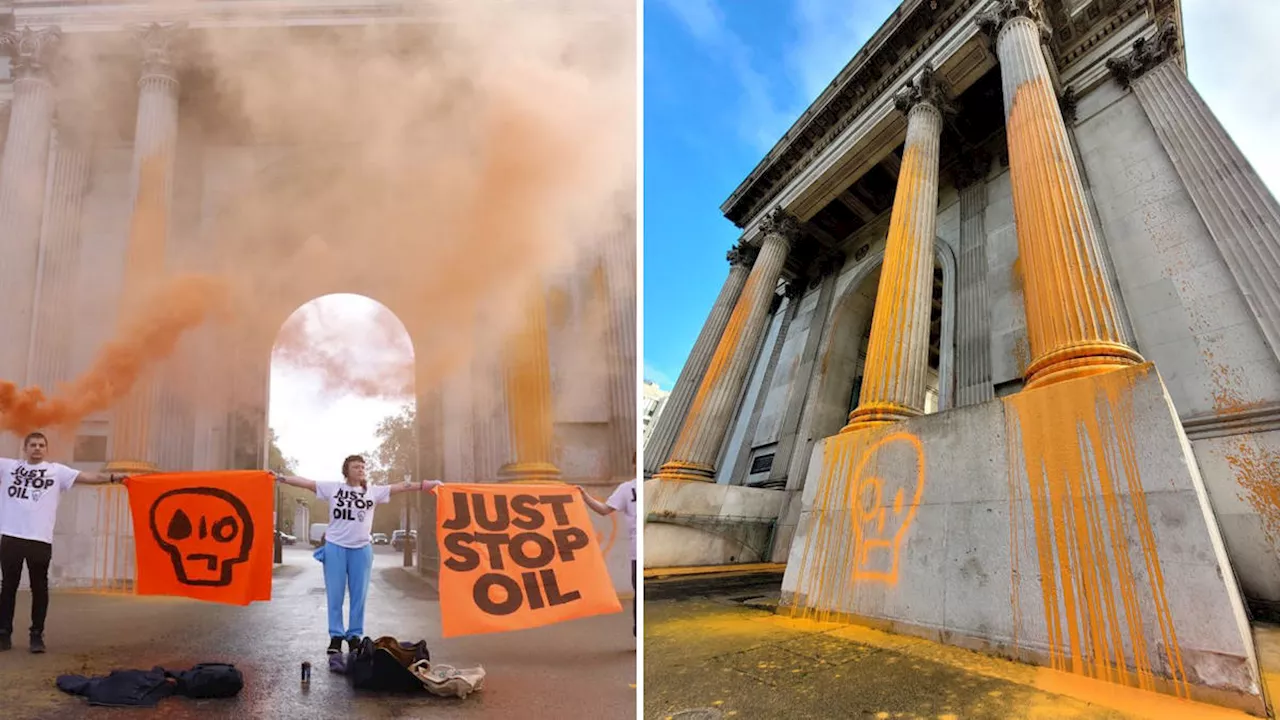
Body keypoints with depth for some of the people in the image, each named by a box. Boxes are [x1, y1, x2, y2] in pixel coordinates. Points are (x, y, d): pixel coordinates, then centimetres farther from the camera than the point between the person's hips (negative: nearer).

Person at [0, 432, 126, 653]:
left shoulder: (56, 471, 5)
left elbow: (86, 477, -3)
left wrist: (112, 478, -16)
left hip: (40, 540, -1)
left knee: (39, 588, 4)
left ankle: (37, 635, 12)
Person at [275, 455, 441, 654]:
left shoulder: (373, 491, 4)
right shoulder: (333, 488, 3)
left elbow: (400, 487, -1)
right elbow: (306, 482, 0)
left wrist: (425, 484, -9)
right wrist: (282, 478, -7)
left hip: (361, 549, 1)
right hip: (335, 547, -1)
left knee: (359, 595, 7)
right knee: (335, 595, 5)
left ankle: (355, 635, 18)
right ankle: (336, 636, 16)